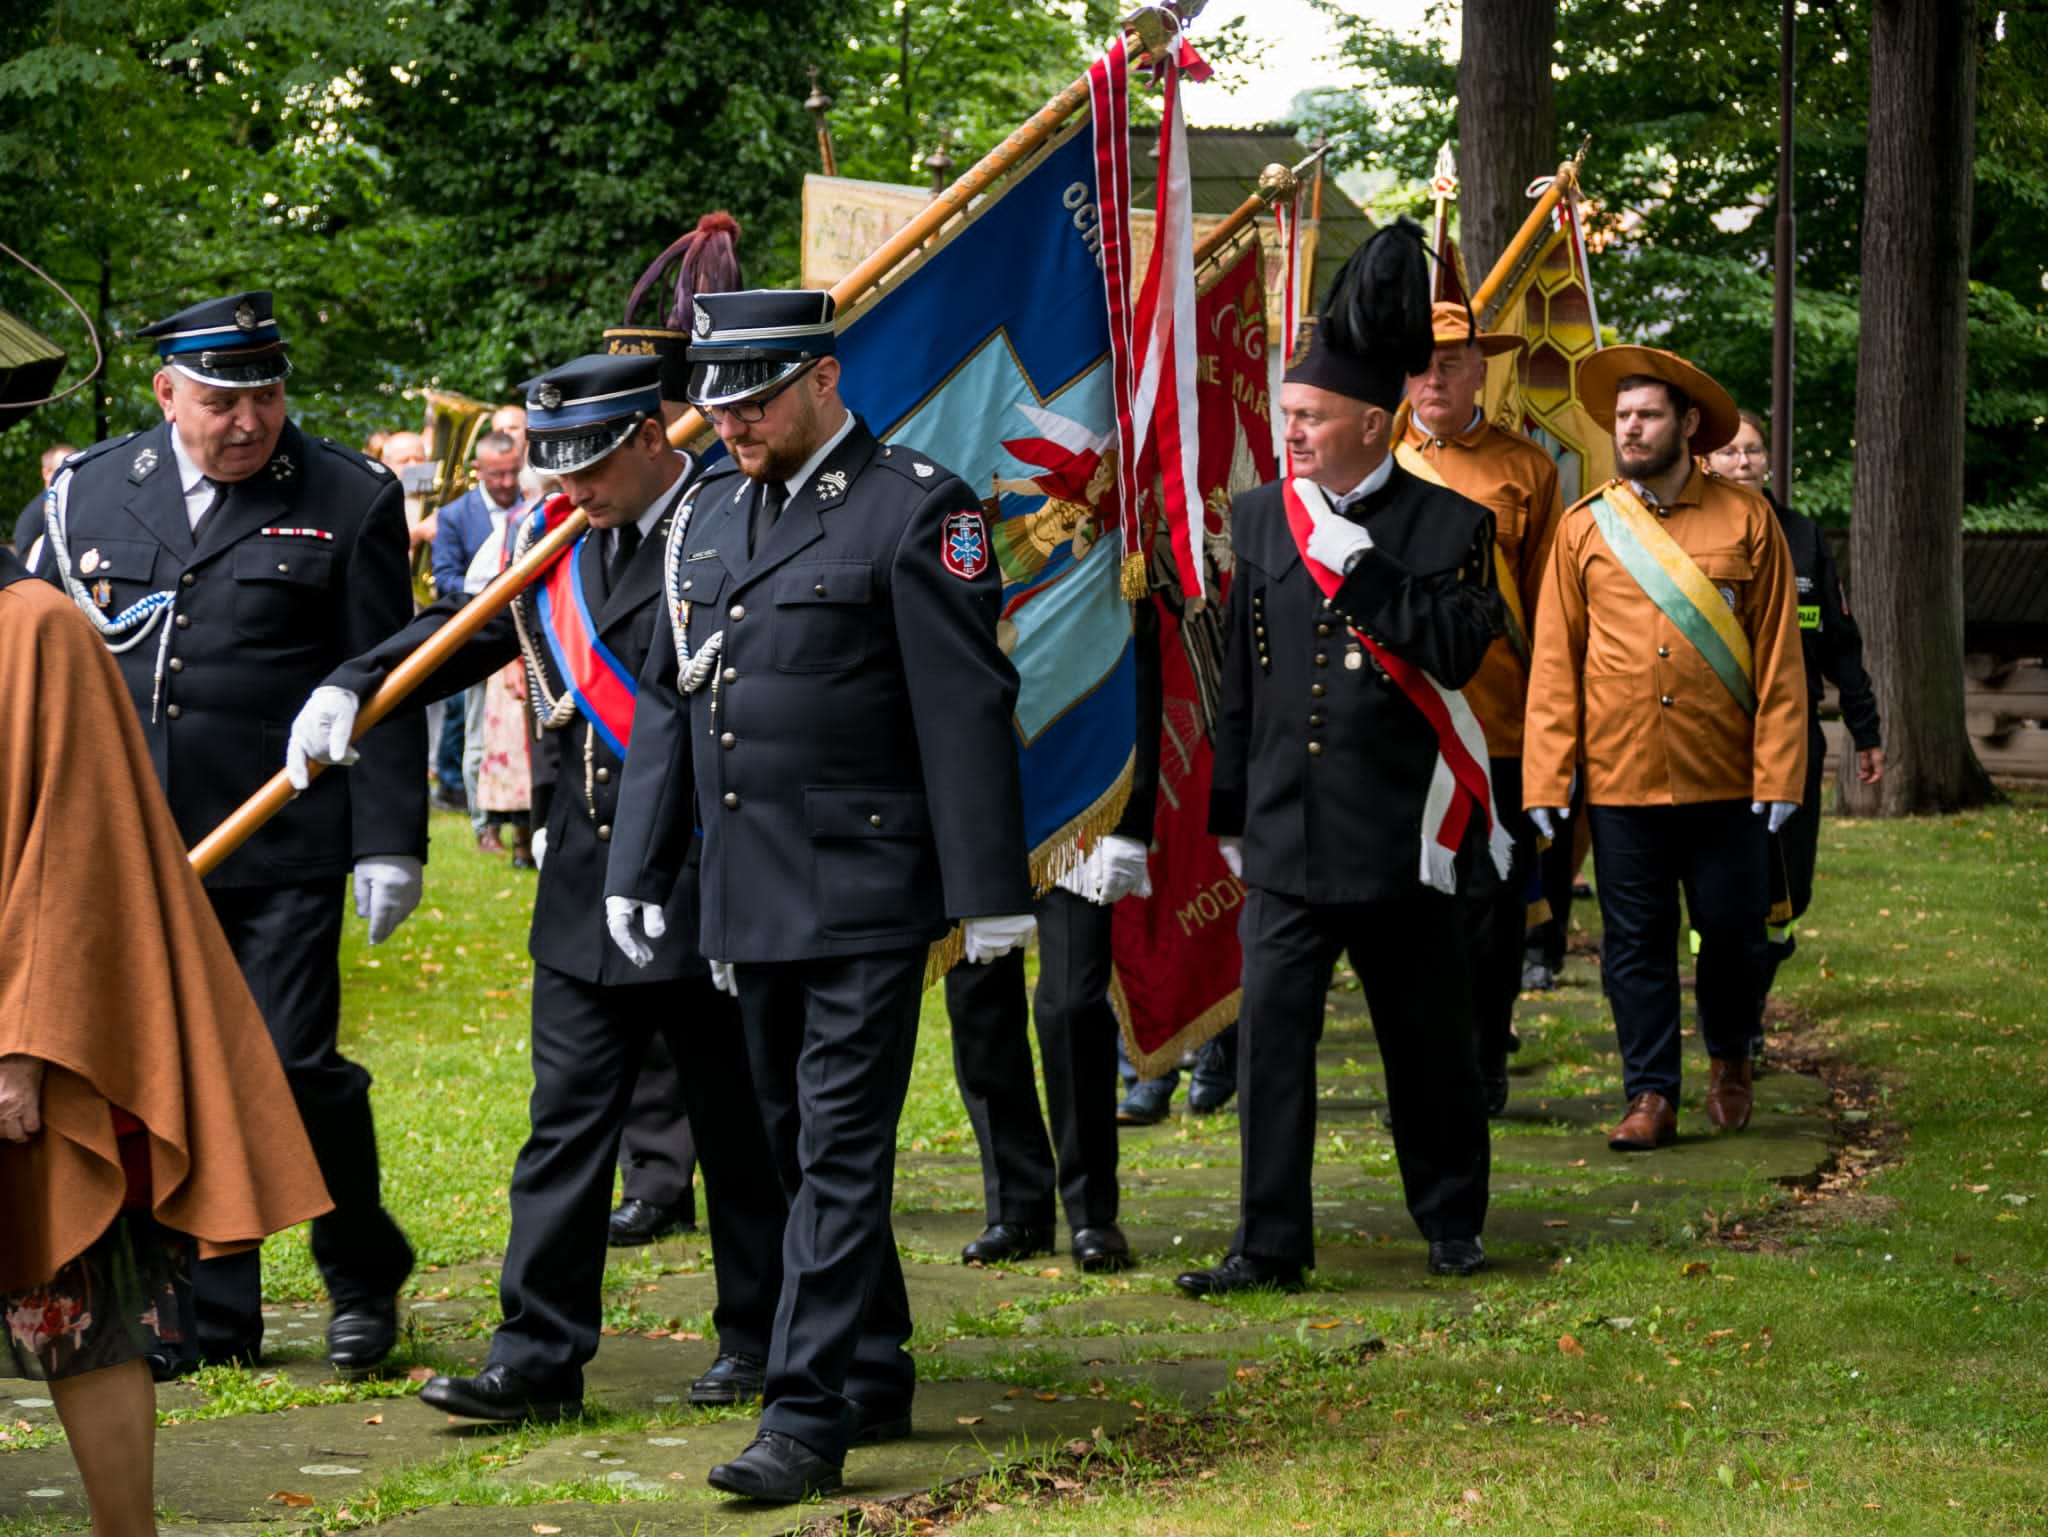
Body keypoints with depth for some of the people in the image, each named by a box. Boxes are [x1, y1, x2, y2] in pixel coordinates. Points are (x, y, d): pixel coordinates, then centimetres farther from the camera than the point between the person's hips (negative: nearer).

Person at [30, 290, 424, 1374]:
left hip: (283, 853, -3)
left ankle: (365, 1276, 16)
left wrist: (390, 842, -7)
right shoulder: (89, 494, 8)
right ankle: (211, 1315, 17)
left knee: (292, 1066, -6)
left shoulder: (349, 501, 0)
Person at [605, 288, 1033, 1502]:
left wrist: (991, 890, -13)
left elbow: (967, 709, -11)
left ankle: (810, 1416, -7)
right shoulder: (710, 515, 13)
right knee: (800, 1143, 14)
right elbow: (668, 702, 18)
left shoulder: (915, 509, -8)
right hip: (753, 895, 7)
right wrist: (639, 870, 14)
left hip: (866, 892, -7)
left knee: (841, 1151, -8)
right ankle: (877, 1380, 26)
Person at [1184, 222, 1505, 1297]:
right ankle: (1271, 1244, 1)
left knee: (1429, 1035, 9)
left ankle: (1451, 1220, 26)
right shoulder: (1261, 519, 8)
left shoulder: (1447, 524, -1)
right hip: (1287, 832, 2)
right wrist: (1228, 816, 11)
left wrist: (1357, 563, -18)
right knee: (1271, 1034, -3)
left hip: (1405, 828, -2)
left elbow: (1458, 645, -16)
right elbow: (1238, 678, 11)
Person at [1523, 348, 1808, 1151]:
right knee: (1635, 943, 3)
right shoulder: (1585, 528, 5)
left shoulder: (1745, 520, 2)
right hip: (1618, 779, 1)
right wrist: (1546, 780, -1)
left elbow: (1778, 656, 2)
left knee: (1733, 929, 6)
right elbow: (1554, 662, 5)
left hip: (1723, 780, -1)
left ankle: (1730, 1056, 31)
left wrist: (1778, 773, -4)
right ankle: (1651, 1096, 12)